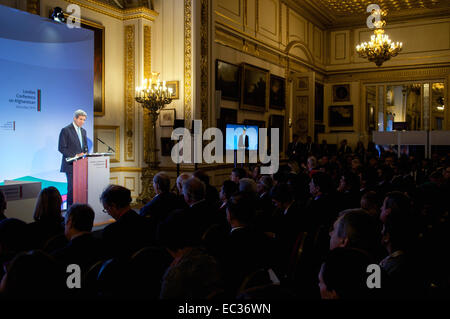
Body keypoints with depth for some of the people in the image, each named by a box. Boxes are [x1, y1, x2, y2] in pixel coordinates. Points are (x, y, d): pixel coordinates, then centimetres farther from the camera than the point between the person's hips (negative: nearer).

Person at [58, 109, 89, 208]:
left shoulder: (83, 131, 17)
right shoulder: (66, 130, -5)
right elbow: (61, 148, -10)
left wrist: (85, 153, 0)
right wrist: (75, 155, -17)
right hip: (71, 165, -6)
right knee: (72, 188, -7)